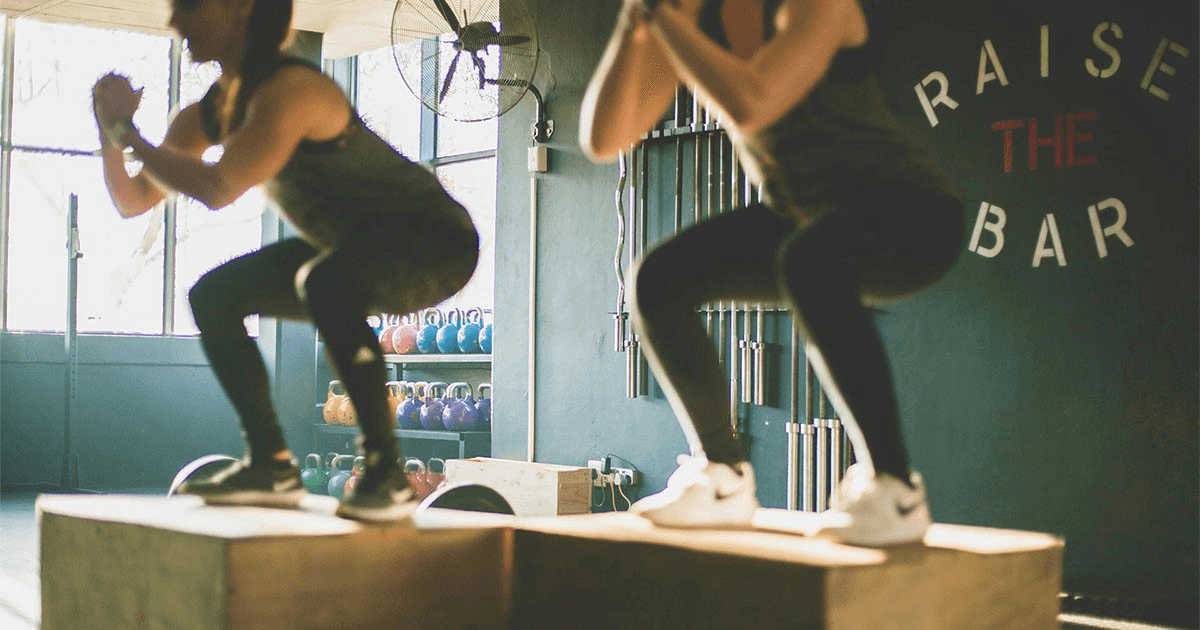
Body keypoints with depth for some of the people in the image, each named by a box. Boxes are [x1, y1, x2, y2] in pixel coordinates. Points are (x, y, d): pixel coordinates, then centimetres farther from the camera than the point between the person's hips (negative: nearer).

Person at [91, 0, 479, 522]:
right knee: (213, 296, 6)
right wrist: (109, 128, -10)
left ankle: (386, 473, -28)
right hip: (355, 251, 10)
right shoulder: (212, 111, 3)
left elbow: (218, 190, -36)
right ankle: (272, 466, 8)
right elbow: (133, 201, 7)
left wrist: (128, 130, -23)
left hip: (435, 241, -9)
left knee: (326, 282, -39)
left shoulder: (288, 89, -25)